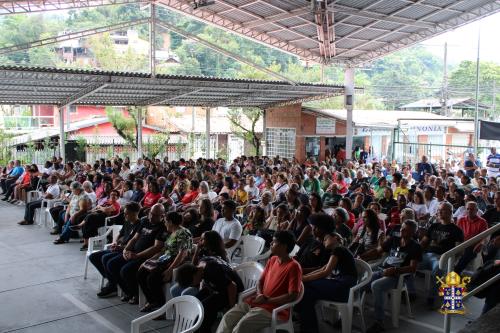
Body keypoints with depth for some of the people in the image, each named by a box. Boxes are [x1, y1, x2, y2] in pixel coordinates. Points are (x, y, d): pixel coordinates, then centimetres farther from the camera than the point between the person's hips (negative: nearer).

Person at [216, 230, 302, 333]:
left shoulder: (293, 267, -13)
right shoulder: (272, 260, 12)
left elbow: (293, 296, -18)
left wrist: (266, 300, -15)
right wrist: (259, 296, -4)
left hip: (274, 309, -8)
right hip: (257, 302, 8)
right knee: (228, 317, -12)